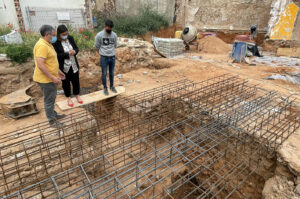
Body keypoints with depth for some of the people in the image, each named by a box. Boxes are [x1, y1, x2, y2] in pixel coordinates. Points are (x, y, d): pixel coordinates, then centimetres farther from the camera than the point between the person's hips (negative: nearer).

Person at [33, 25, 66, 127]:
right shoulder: (42, 45, -23)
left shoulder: (47, 44, 11)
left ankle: (53, 114, 39)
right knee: (49, 100, 3)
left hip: (50, 78, 10)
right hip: (46, 79, -10)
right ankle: (52, 121, 17)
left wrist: (58, 71, 22)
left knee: (51, 98, 22)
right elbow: (40, 65, -29)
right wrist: (53, 77, -26)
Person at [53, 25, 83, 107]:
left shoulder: (70, 38, -1)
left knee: (76, 81, 14)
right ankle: (69, 98, 28)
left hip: (74, 65, 4)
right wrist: (68, 54, -27)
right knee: (66, 82, 11)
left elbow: (77, 48, 6)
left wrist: (74, 51, -16)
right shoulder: (55, 42, -15)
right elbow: (57, 55, -19)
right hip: (64, 67, -4)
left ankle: (77, 95, 35)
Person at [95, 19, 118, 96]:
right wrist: (103, 53, 5)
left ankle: (112, 86, 31)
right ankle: (105, 88, 22)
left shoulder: (114, 35, -2)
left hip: (112, 57, 3)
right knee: (104, 74, 7)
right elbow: (97, 46, -1)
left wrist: (111, 52, 8)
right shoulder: (99, 35, -11)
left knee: (112, 73, 14)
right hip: (104, 58, -3)